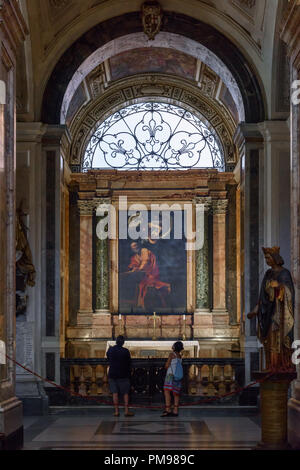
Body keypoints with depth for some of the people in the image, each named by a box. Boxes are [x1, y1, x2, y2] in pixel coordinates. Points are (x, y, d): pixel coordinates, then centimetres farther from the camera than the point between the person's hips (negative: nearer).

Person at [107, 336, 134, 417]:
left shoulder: (110, 350, -1)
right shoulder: (125, 351, -10)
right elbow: (129, 362, -1)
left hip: (112, 374, 2)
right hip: (123, 375, -2)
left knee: (115, 393, 6)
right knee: (125, 393, 5)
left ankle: (116, 411, 3)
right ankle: (127, 411, 2)